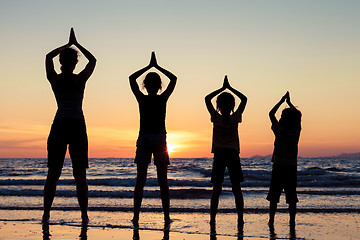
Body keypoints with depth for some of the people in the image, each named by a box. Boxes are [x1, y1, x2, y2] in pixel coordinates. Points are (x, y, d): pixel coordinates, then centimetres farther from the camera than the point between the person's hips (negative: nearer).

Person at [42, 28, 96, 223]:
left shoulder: (54, 79, 1)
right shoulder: (80, 79, -4)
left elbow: (49, 56, 21)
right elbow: (93, 60, 15)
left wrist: (67, 45, 27)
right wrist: (76, 44, 18)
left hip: (59, 127, 2)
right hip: (77, 128, -2)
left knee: (53, 173, 5)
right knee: (80, 174, 2)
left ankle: (46, 214, 2)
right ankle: (84, 215, 3)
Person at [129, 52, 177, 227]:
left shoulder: (142, 99, -2)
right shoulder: (163, 99, -2)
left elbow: (131, 78, 13)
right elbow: (174, 79, 12)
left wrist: (149, 66, 15)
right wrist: (156, 66, 13)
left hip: (144, 140, 0)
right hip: (160, 139, 0)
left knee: (140, 180, 3)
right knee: (162, 181, 4)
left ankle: (136, 217, -1)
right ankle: (166, 217, 2)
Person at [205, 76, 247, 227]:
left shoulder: (216, 118, -3)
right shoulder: (235, 118, -2)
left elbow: (207, 99, 9)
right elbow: (244, 99, 12)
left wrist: (222, 88, 8)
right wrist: (229, 88, 11)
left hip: (219, 155, 0)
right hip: (233, 154, 0)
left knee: (216, 189, 1)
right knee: (236, 189, 3)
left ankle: (212, 219, -2)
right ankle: (240, 219, 2)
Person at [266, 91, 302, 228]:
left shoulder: (279, 130, -10)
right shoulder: (296, 130, -2)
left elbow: (271, 114, 4)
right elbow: (298, 115, 18)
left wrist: (282, 101, 9)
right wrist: (289, 102, 24)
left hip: (278, 166, -2)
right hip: (292, 167, 3)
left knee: (273, 197, 3)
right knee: (291, 198, 6)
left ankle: (271, 220, 3)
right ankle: (292, 221, 4)